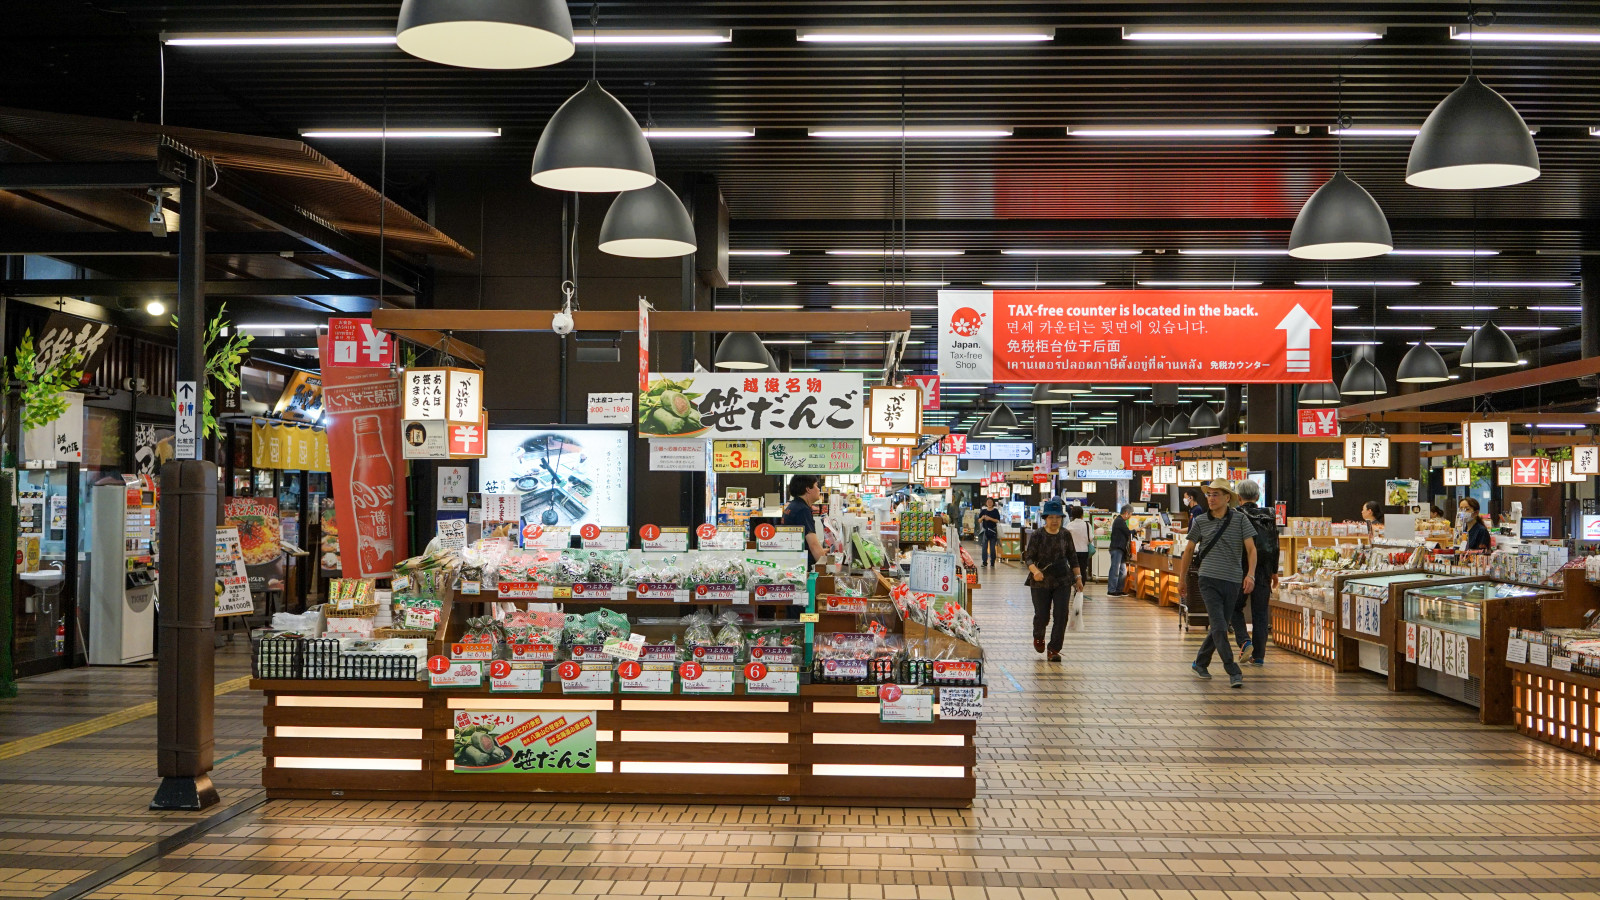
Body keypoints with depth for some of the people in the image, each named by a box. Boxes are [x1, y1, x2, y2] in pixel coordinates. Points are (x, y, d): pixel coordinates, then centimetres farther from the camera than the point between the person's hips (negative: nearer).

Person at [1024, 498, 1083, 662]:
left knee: (1061, 616, -6)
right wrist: (1035, 570, -28)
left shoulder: (1065, 534, 2)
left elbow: (1073, 557, 11)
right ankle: (1038, 637, 37)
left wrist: (1078, 577, 9)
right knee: (1042, 616, 3)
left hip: (1063, 581, 2)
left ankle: (1054, 650, 3)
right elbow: (1029, 557, -9)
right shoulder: (1038, 535, -7)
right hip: (1041, 581, -2)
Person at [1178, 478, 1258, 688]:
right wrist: (1182, 579, 16)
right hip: (1209, 579, -1)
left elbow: (1251, 548, -2)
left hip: (1233, 581, 1)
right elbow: (1189, 550, 14)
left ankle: (1200, 664, 29)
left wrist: (1250, 574, -18)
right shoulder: (1200, 521, 4)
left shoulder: (1240, 519, 1)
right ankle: (1234, 672, -9)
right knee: (1219, 627, -12)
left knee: (1219, 627, 10)